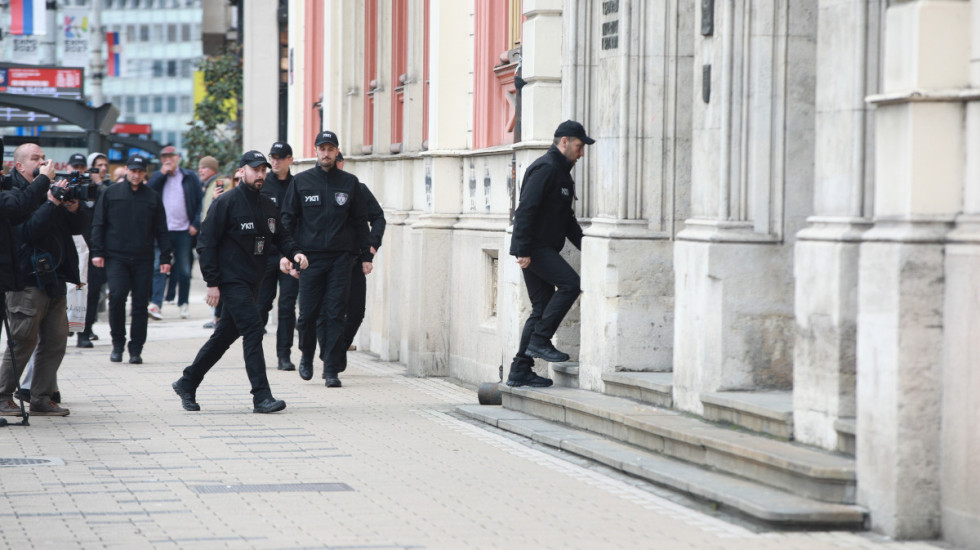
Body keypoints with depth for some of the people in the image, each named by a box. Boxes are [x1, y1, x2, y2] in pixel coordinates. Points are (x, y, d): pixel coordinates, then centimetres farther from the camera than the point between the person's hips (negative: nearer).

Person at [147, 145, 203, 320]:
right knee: (159, 267, -11)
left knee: (184, 271, 7)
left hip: (184, 230, 0)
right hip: (162, 231, 0)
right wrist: (162, 174, -10)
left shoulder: (190, 177, 6)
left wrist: (196, 224, -3)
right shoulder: (157, 177, 10)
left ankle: (183, 304, 21)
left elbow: (200, 201, 6)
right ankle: (155, 304, -17)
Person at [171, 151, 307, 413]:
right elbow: (206, 243, -10)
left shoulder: (268, 206, 13)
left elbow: (280, 236, 22)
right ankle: (261, 396, -16)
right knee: (253, 329, -15)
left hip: (253, 281, 8)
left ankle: (187, 383, 26)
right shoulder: (226, 203, -9)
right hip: (231, 280, -8)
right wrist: (212, 283, -14)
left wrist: (294, 253, -2)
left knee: (226, 335, 13)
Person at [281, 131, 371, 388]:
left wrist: (366, 255, 8)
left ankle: (332, 369, 0)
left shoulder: (349, 183, 8)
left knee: (335, 315, -3)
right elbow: (288, 219, 8)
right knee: (308, 313, 1)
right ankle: (307, 357, 26)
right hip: (310, 258, 0)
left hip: (340, 258, 0)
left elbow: (360, 221, 12)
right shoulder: (301, 181, 6)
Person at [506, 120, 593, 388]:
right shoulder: (546, 168, -12)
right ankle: (540, 340, -13)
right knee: (570, 284, -18)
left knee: (543, 308, 8)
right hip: (533, 248, -10)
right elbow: (525, 210, -20)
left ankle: (520, 371, 8)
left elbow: (566, 218, 28)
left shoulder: (561, 172, 21)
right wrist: (523, 250, -24)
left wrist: (584, 245, 17)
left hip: (544, 249, 10)